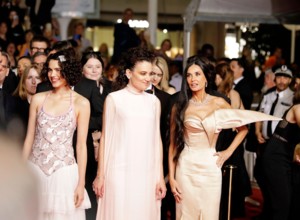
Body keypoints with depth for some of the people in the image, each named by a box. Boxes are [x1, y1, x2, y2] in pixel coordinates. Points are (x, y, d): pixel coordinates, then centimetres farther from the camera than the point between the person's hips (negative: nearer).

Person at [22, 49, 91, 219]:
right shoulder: (38, 99, 4)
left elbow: (81, 145, -3)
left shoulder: (81, 103, -3)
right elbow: (29, 138, 8)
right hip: (35, 170, 2)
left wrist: (81, 183, -4)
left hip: (64, 172, -2)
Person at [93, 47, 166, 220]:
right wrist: (100, 175, 0)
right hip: (120, 172, -3)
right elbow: (105, 138, 1)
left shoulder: (154, 101, 9)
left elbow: (157, 139, 10)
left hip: (147, 173, 3)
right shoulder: (114, 99, 0)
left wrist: (160, 176, 7)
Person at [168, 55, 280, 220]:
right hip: (186, 169, 0)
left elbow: (243, 128, 13)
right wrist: (171, 177, -3)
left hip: (209, 168, 0)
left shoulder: (218, 103, 2)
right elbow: (173, 143, 1)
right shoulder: (180, 107, 1)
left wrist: (228, 151, 2)